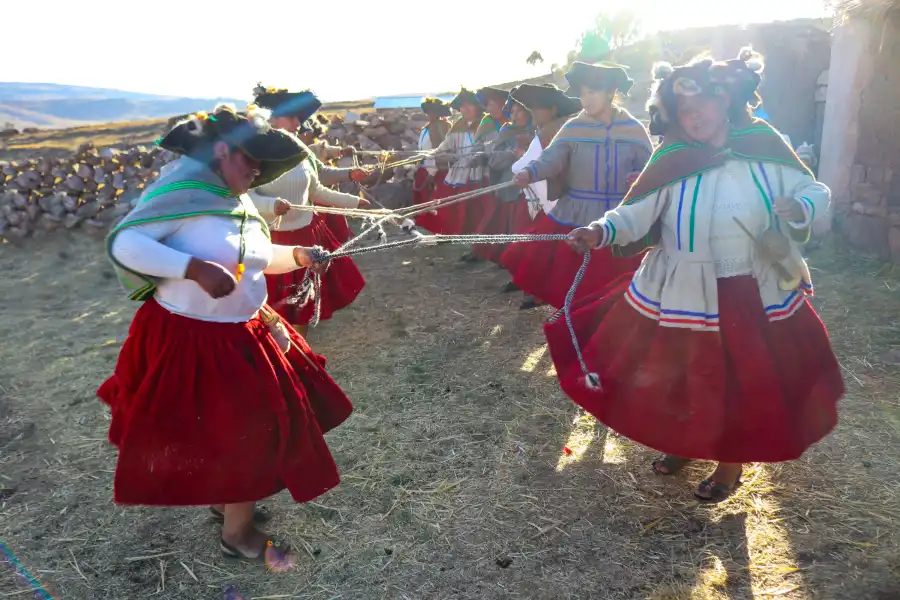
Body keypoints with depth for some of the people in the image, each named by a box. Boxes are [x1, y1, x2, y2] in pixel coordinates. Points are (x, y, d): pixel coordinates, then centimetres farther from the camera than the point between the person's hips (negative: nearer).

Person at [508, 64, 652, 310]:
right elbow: (551, 158, -16)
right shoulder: (573, 129, -1)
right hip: (575, 218, 0)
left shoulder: (634, 129, 0)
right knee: (566, 279, 5)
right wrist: (530, 172, -36)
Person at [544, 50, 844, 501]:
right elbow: (636, 213, -16)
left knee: (745, 381, 13)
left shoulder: (764, 147, -5)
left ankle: (731, 463, 39)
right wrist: (600, 231, -36)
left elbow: (815, 190, 3)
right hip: (682, 294, 0)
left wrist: (800, 208, -20)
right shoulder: (673, 160, -8)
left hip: (755, 295, 0)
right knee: (678, 373, 14)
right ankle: (683, 442, 45)